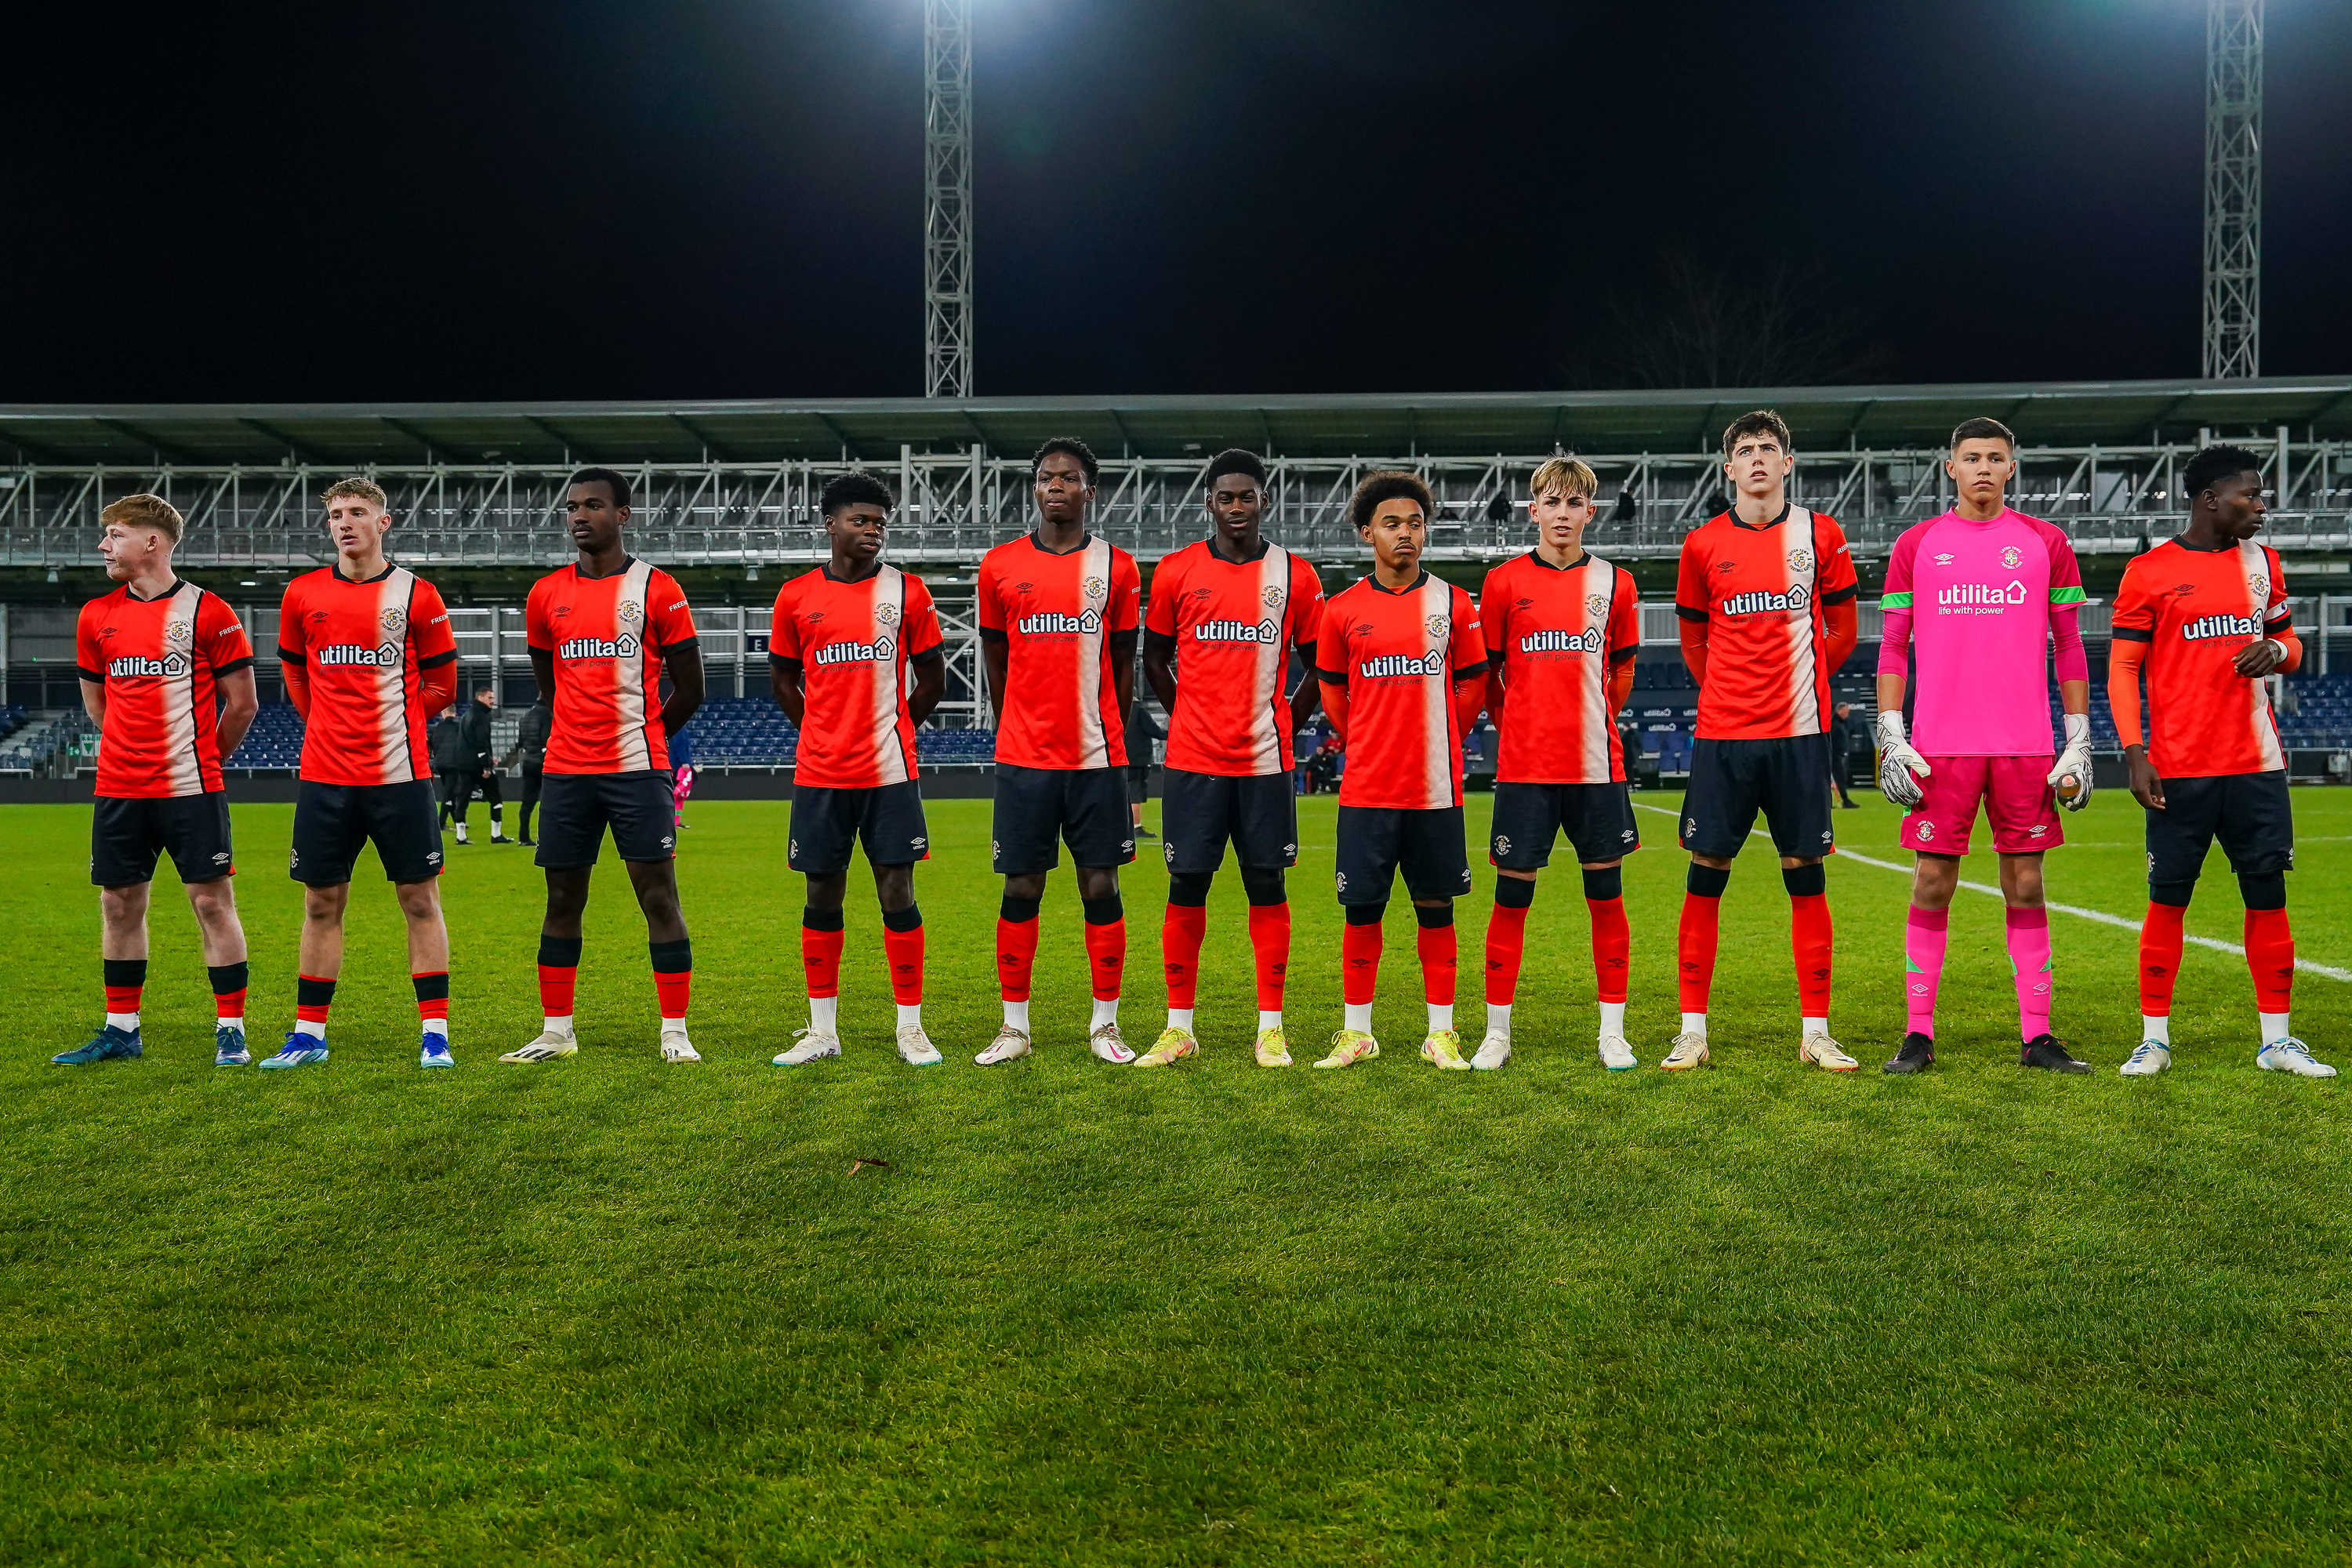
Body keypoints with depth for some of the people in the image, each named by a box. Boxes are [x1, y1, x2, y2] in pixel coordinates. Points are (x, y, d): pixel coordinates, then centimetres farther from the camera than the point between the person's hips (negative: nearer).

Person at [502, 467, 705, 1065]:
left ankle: (675, 1032, 2)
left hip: (638, 769, -4)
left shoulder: (657, 589, -2)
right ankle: (556, 1032, 17)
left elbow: (689, 689, 3)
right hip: (566, 770, 4)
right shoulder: (546, 594, 9)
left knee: (658, 894, -4)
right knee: (562, 899, 8)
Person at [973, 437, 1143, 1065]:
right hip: (1023, 755, 0)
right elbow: (995, 658, 13)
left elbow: (1122, 662, 10)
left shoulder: (1116, 567, 4)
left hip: (1097, 756, 0)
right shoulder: (1000, 566, 5)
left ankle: (1105, 1024, 12)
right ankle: (1014, 1026, 12)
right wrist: (1017, 729, 12)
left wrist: (1111, 736, 8)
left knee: (1101, 886, 2)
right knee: (1021, 888, 3)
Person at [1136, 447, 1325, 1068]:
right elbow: (1156, 657, 13)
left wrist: (1284, 724, 3)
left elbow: (1317, 665, 11)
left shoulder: (1296, 575, 3)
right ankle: (1179, 1027, 12)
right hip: (1193, 759, 0)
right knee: (1186, 886, 2)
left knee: (1267, 886, 3)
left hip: (1265, 760, 0)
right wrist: (1193, 720, 8)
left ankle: (1271, 1028, 11)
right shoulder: (1176, 571, 3)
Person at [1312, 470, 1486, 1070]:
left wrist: (1437, 743, 8)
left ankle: (1441, 1033, 15)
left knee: (1435, 909, 6)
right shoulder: (1342, 609, 4)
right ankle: (1356, 1032, 14)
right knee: (1361, 911, 3)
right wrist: (1364, 743, 9)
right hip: (1366, 788, 0)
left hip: (1435, 787, 0)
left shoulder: (1453, 603, 3)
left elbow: (1472, 685, 10)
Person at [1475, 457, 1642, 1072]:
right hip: (1523, 765, -1)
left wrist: (1590, 724, 10)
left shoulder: (1614, 583, 6)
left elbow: (1622, 672, 15)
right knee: (1511, 897, 1)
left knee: (1606, 894, 5)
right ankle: (1497, 1033, 11)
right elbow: (1486, 673, 9)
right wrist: (1518, 729, 8)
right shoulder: (1504, 582, 2)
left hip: (1596, 765, 1)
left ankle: (1612, 1032, 15)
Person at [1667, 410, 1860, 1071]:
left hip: (1799, 732, 0)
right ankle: (1692, 1032, 8)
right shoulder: (1703, 545, 5)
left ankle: (1815, 1034, 11)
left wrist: (1799, 684, 11)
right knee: (1705, 878, 0)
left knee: (1806, 877, 3)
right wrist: (1729, 694, 12)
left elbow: (1842, 631, 12)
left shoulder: (1821, 536, 4)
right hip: (1722, 733, 0)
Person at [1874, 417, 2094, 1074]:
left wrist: (2079, 743, 3)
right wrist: (1890, 740, -2)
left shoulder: (2045, 543, 7)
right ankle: (1918, 1033, 8)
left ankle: (2036, 1036, 10)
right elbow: (1894, 649, 6)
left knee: (2025, 884, 4)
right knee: (1932, 884, 1)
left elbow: (2068, 648, 9)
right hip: (1939, 746, -1)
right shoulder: (1916, 545, 6)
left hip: (2025, 747, 1)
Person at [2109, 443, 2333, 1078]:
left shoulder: (2261, 562, 12)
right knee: (2167, 901, 0)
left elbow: (2290, 643, 20)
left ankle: (2276, 1040, 13)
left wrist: (2276, 651, -5)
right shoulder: (2150, 571, -2)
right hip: (2180, 769, -4)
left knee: (2268, 896, 5)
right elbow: (2122, 669, -2)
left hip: (2256, 764, 4)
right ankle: (2154, 1039, 10)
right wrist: (2134, 754, -11)